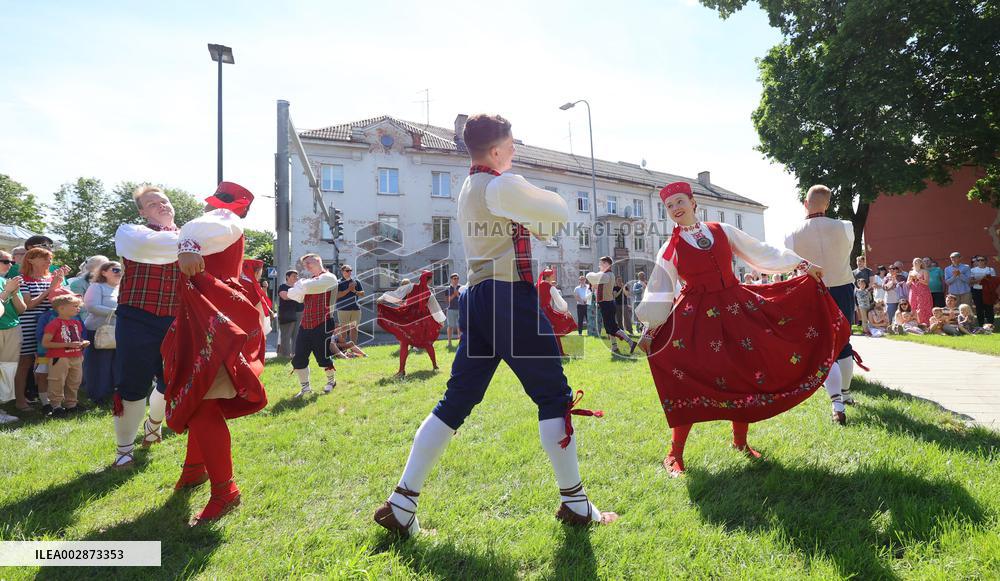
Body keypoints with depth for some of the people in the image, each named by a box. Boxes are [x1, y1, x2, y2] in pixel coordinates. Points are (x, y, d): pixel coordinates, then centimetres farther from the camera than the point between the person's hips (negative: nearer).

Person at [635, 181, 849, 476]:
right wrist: (649, 329, -6)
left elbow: (762, 252, 12)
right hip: (698, 317, -3)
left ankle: (740, 441, 29)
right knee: (691, 382, -8)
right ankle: (674, 455, 5)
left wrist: (802, 264, 10)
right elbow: (658, 292, 0)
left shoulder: (722, 231, 7)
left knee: (746, 373, 7)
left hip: (738, 309, 4)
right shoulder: (670, 249, -1)